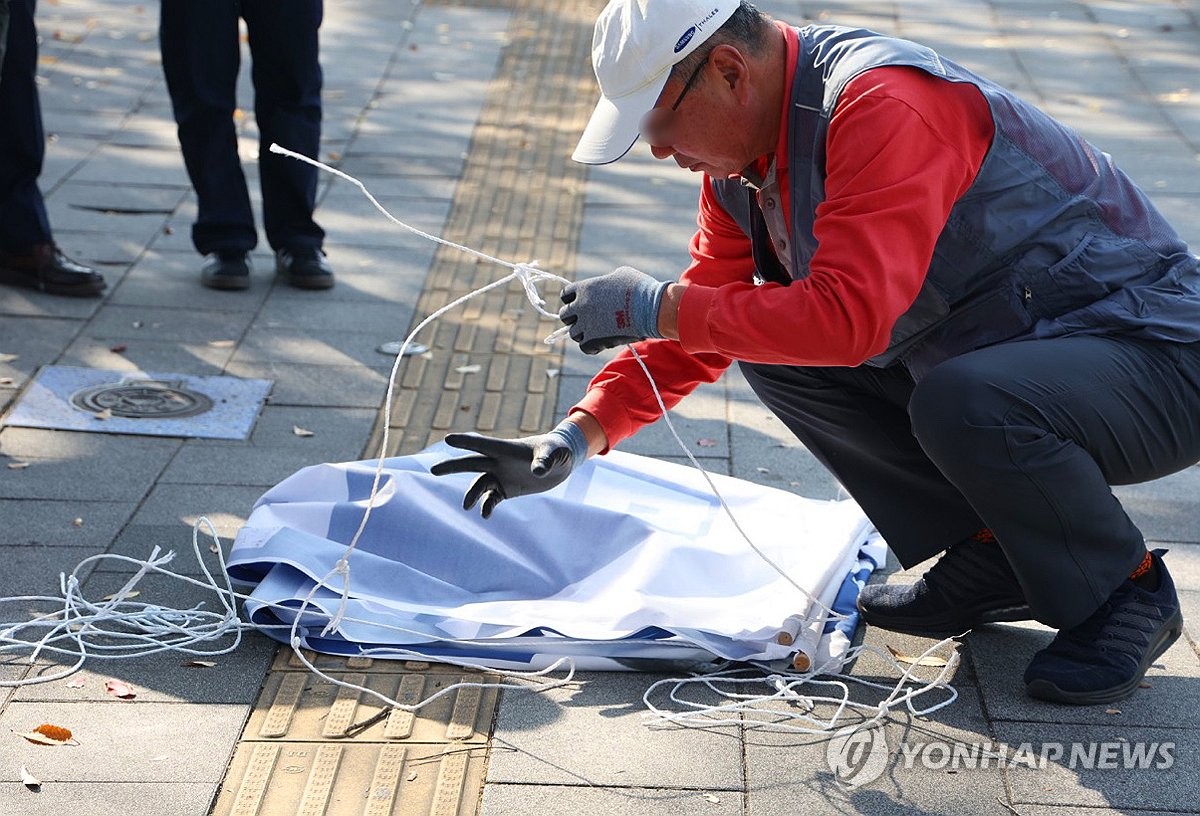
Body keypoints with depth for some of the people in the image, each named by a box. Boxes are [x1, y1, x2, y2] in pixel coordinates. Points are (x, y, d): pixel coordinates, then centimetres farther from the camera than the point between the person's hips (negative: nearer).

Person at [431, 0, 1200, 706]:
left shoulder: (884, 105, -28)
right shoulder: (740, 155, 1)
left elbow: (849, 317, -38)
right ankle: (991, 557, 8)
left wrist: (653, 307, -28)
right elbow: (706, 323, 8)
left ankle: (1128, 588, -7)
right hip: (994, 354, 9)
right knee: (772, 345, 3)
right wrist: (577, 437, -4)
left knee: (962, 404, -37)